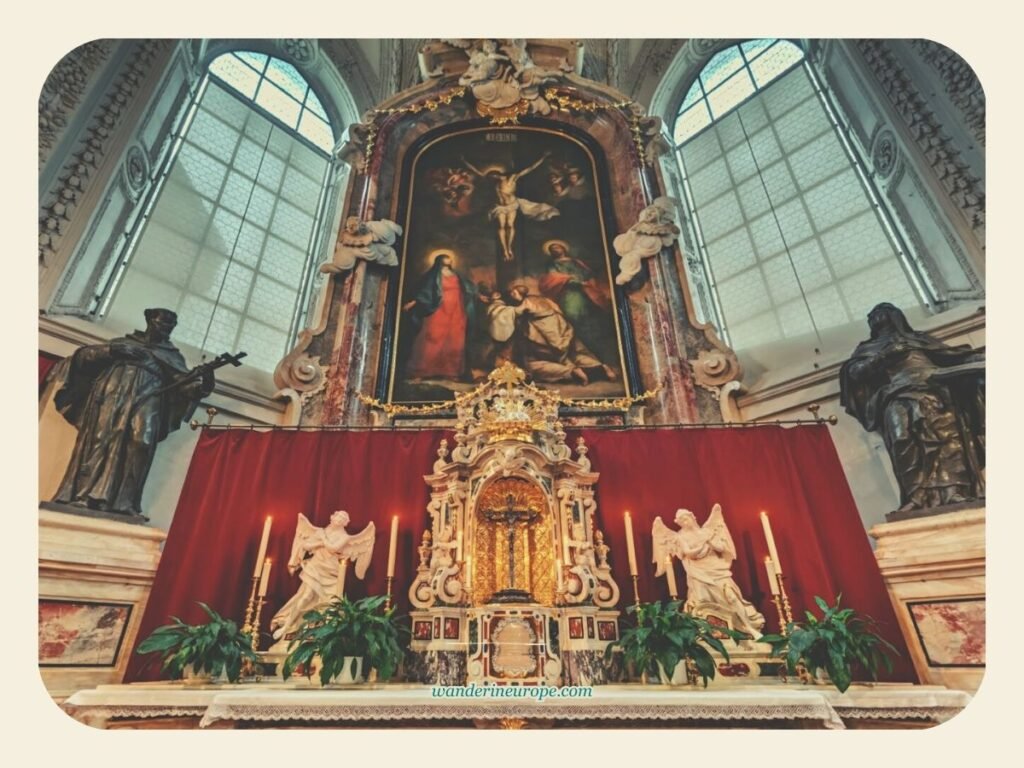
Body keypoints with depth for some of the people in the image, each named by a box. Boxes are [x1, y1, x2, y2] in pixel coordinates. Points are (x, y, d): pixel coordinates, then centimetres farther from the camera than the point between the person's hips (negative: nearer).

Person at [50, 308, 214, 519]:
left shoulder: (172, 356, 24)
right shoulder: (123, 342, 26)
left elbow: (183, 382, 8)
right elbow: (84, 355, 17)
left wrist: (201, 384, -14)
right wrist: (111, 350, -2)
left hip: (146, 400, -1)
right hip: (111, 395, 1)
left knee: (140, 442, -21)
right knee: (100, 439, -13)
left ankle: (122, 503, -25)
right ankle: (81, 496, -14)